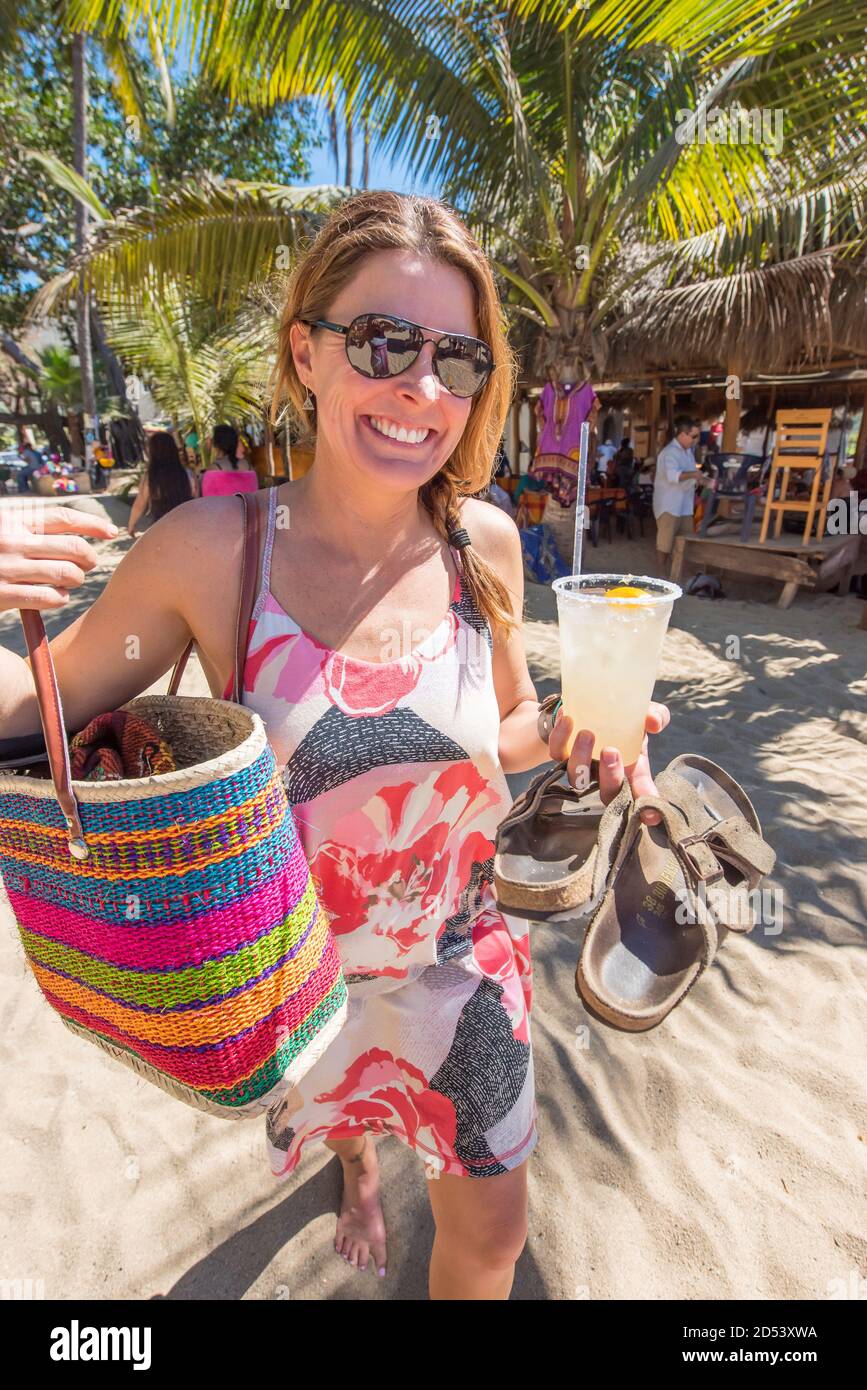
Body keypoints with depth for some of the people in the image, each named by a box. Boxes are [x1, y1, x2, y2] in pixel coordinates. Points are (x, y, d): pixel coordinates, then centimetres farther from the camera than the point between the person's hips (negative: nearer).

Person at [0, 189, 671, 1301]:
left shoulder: (485, 542, -13)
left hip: (460, 955, 1)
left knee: (490, 1232, 21)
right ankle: (357, 1163, 75)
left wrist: (569, 738, -20)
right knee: (336, 1105, 36)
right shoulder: (212, 548, -22)